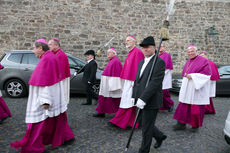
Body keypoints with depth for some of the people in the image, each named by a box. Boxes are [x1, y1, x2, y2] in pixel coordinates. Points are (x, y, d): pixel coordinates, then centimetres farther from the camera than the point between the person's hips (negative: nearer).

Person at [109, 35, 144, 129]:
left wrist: (134, 81, -22)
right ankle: (132, 122, 19)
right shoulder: (131, 53, 18)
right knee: (131, 102, 12)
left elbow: (137, 68, -18)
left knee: (126, 101, -5)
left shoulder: (137, 52, -11)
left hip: (132, 82, -10)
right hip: (128, 81, 10)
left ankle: (117, 121, 0)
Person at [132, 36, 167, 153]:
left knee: (146, 128, 3)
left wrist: (143, 99, -25)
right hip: (141, 101, 8)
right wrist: (134, 96, 10)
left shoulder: (159, 62, -12)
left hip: (151, 102, -8)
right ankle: (160, 136, 44)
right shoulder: (141, 62, 14)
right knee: (145, 124, 19)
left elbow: (155, 83, -21)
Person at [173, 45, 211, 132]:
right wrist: (186, 75, 5)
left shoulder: (203, 61, -5)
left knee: (196, 108, 1)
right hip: (187, 88, 6)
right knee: (184, 106, 5)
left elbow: (206, 74, -13)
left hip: (197, 88, -6)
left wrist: (192, 76, -16)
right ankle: (182, 124, 12)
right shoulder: (188, 62, 16)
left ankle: (195, 125, 17)